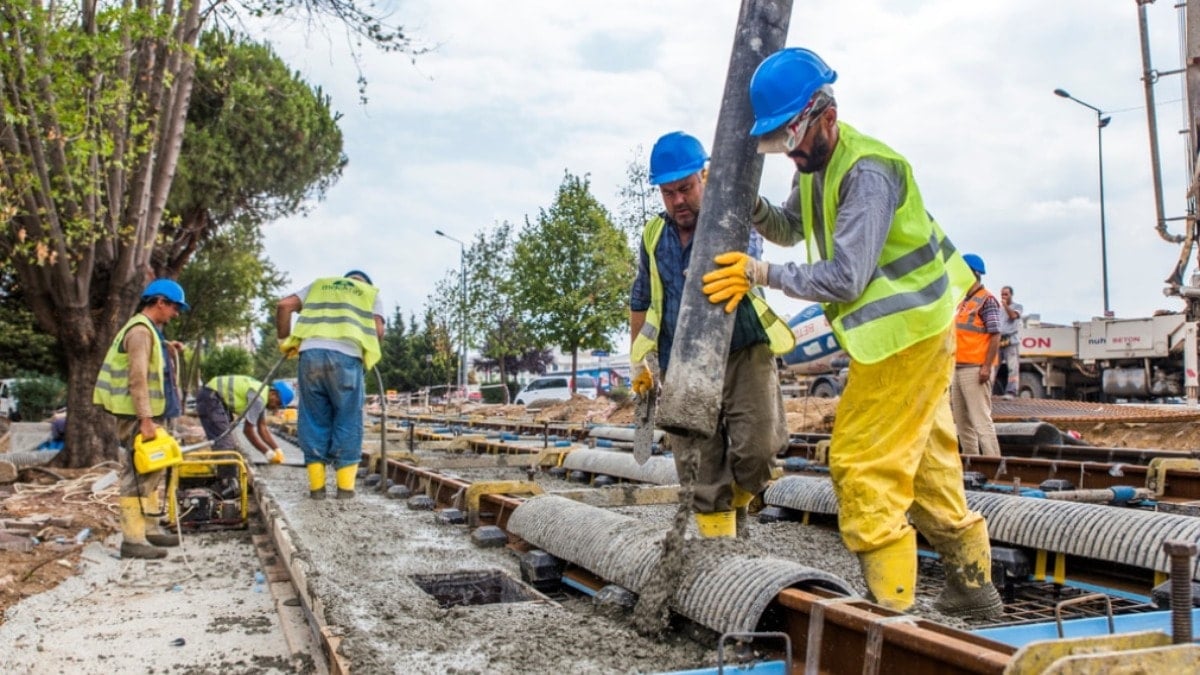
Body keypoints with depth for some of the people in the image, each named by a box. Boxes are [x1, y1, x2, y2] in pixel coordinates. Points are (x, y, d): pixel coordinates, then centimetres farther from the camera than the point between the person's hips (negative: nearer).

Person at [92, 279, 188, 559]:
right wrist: (145, 420, -26)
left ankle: (150, 529, 26)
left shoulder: (149, 330, 17)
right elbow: (137, 378, -23)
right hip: (137, 417, -11)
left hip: (149, 415, 11)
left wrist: (166, 350, 13)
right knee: (137, 475, -9)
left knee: (151, 473, 17)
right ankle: (133, 539, -8)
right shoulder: (141, 330, -15)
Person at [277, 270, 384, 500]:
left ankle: (317, 485, 9)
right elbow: (378, 331, 7)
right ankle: (345, 486, 6)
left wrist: (284, 340, 23)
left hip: (311, 352, 2)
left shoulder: (319, 285, 30)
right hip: (346, 355, -2)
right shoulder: (371, 293, 24)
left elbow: (284, 305, 15)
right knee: (347, 421, 7)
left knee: (314, 419, 9)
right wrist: (368, 352, 24)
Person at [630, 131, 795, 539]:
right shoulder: (653, 236, 9)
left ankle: (737, 504, 18)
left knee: (758, 448, -14)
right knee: (701, 475, 1)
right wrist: (639, 361, 16)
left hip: (744, 354, -3)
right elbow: (640, 302, 20)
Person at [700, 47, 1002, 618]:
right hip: (910, 329, 10)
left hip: (907, 332, -10)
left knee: (862, 462, -7)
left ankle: (889, 601, 1)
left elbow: (845, 278, -28)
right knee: (924, 461, 16)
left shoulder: (866, 173, -24)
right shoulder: (817, 164, 6)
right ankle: (973, 582, 28)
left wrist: (760, 274, -22)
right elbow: (790, 229, 16)